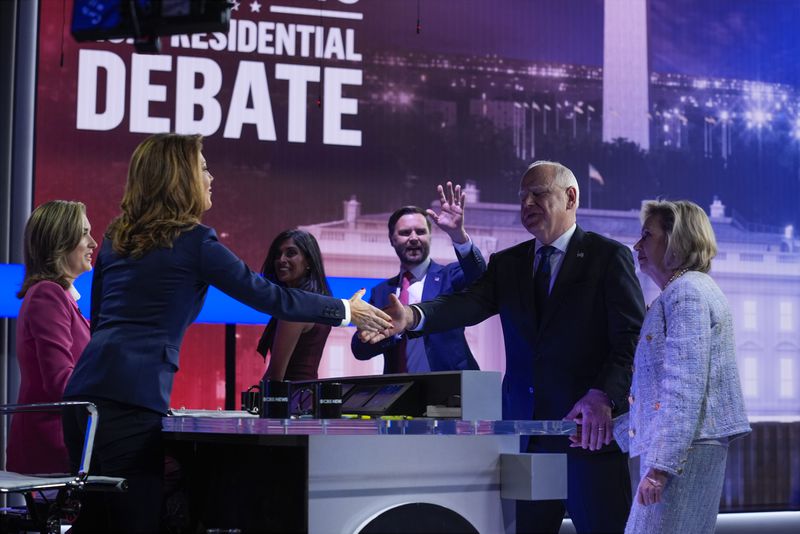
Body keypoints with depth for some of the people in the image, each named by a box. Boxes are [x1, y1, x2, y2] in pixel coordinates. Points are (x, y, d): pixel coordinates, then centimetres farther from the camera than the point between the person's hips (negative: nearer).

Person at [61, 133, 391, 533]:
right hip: (132, 398, -7)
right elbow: (270, 297, 2)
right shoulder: (194, 240, -2)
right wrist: (345, 311, 14)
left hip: (85, 389, 7)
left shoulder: (116, 238, 18)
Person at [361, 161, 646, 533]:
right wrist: (412, 317, -22)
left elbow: (632, 337, -7)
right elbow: (470, 304, -2)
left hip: (590, 428, -4)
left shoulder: (609, 256, 1)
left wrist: (603, 396, -23)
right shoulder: (507, 264, 15)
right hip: (525, 428, 4)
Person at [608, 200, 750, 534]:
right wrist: (611, 429, 22)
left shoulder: (687, 292, -11)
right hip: (690, 449, 10)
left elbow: (685, 386, -20)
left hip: (683, 452, -10)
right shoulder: (682, 291, 21)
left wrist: (660, 465, -23)